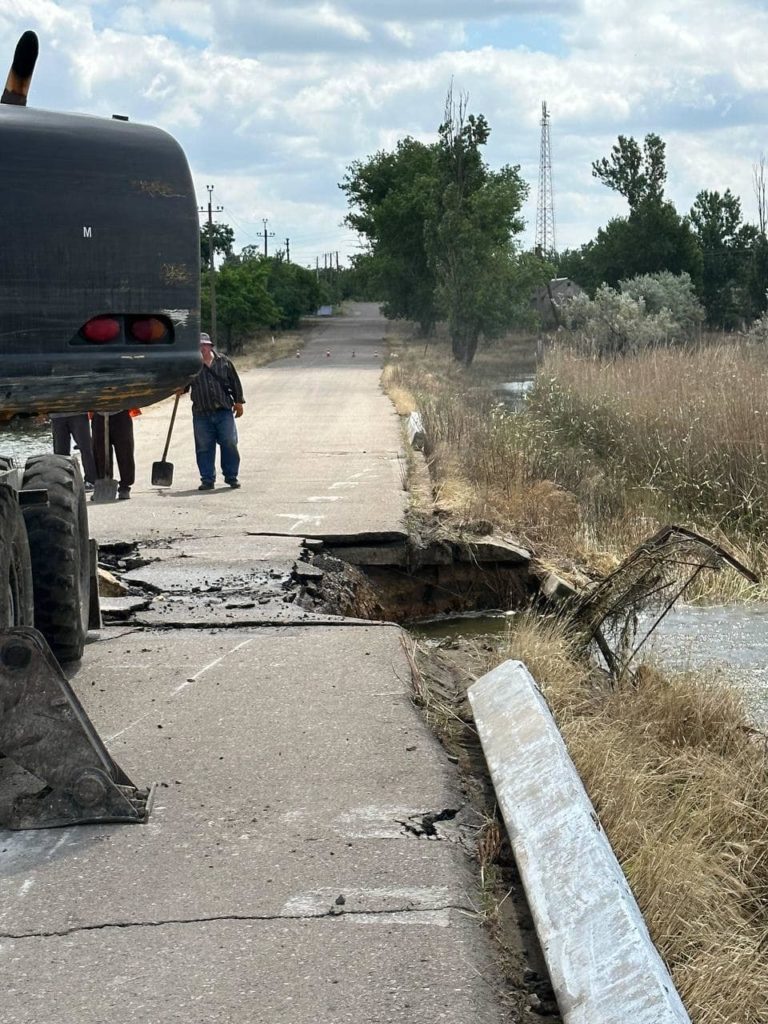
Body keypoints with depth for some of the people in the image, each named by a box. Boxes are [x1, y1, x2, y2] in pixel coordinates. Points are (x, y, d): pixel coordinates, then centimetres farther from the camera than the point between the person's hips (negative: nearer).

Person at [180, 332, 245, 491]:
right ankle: (207, 479, 11)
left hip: (224, 411, 0)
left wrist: (238, 402, 9)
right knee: (204, 447, 2)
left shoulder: (223, 361, 6)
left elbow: (235, 382, 12)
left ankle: (231, 476, 14)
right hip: (201, 413, 0)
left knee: (229, 444, 1)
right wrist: (181, 389, -9)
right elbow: (184, 384, 13)